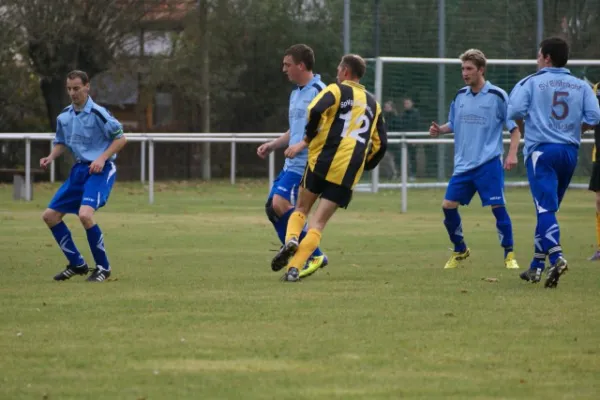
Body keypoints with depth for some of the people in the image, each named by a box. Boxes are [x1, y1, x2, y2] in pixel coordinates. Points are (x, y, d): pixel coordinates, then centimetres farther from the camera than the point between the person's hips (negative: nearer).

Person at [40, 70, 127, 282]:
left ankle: (103, 267, -10)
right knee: (50, 215, 5)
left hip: (99, 170, -8)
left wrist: (102, 158, -19)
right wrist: (50, 157, 1)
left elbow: (121, 138, -9)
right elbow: (61, 143, 21)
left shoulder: (98, 113, -13)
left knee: (85, 214, -28)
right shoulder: (64, 117, 6)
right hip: (78, 170, 8)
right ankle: (77, 264, 17)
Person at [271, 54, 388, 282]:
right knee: (318, 224, 3)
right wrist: (363, 166, 26)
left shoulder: (337, 90, 3)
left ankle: (291, 239, -11)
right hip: (348, 175, 3)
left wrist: (308, 140, -2)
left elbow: (315, 111, -16)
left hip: (322, 162, -3)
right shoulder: (373, 104, 19)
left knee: (301, 209, 18)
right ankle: (294, 268, -13)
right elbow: (380, 143, 17)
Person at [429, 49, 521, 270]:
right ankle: (460, 250, 20)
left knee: (498, 207, -9)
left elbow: (515, 127, -2)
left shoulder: (497, 96, -6)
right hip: (463, 164, 5)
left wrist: (512, 153, -14)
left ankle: (509, 255, 3)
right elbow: (453, 124, 21)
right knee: (448, 206, 1)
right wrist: (439, 129, 0)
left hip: (488, 163, -5)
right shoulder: (460, 96, 9)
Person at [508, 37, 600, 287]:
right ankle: (537, 266, 20)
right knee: (547, 208, 16)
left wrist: (526, 119, 9)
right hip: (570, 151, 4)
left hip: (541, 150, -4)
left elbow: (514, 112, -13)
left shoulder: (531, 82, -1)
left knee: (545, 208, -11)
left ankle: (556, 257, -34)